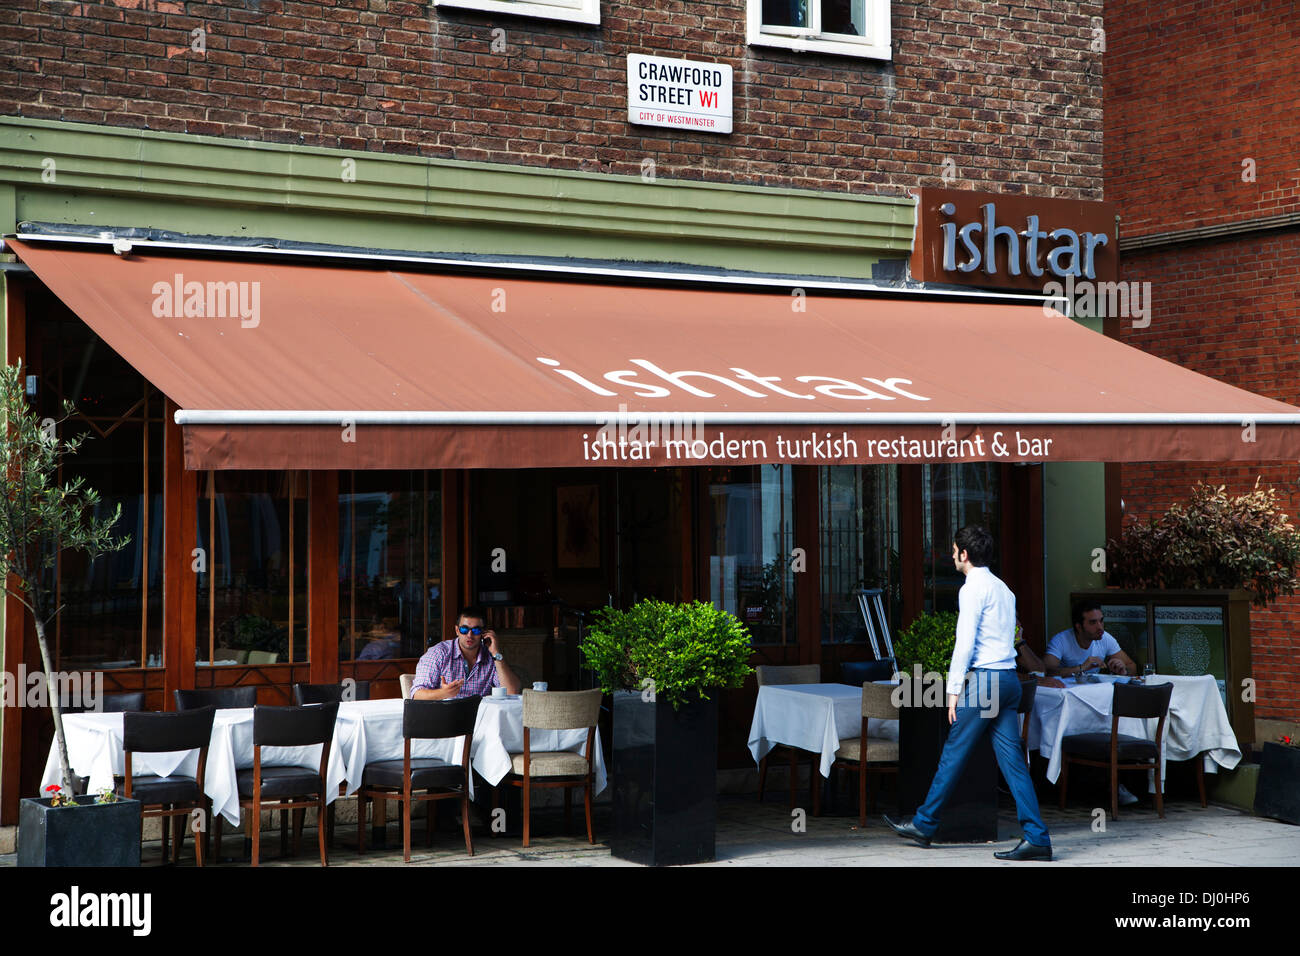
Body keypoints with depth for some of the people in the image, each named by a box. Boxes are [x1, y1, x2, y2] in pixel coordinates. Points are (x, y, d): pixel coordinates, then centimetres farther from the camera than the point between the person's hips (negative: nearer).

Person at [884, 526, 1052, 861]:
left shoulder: (973, 588, -8)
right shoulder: (1003, 588, 20)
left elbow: (965, 642, -14)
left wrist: (954, 689, -11)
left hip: (984, 678, -8)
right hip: (1008, 678, 8)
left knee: (953, 755, 2)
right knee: (1012, 759, 3)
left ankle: (924, 824, 13)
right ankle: (1036, 838, -3)